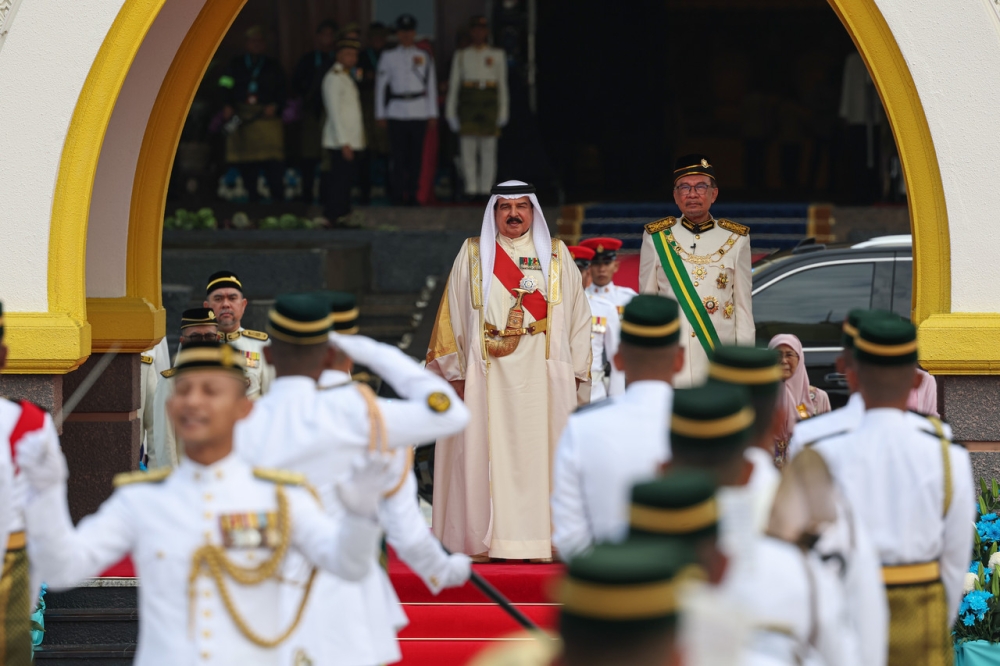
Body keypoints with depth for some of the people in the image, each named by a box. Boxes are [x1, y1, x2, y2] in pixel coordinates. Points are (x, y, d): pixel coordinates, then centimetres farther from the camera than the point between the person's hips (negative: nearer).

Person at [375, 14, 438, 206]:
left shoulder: (424, 57, 10)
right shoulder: (388, 57, 7)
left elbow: (431, 85, 11)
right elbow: (381, 85, 8)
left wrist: (433, 113, 8)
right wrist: (380, 114, 4)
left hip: (419, 111, 1)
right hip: (397, 110, -1)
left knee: (416, 155, 2)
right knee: (397, 155, -5)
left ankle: (412, 194, 9)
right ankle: (397, 195, -1)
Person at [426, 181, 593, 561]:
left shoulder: (556, 256, 12)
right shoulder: (473, 255, 10)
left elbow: (577, 315, 10)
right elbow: (453, 314, 6)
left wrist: (575, 370, 2)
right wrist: (456, 372, -2)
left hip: (542, 373, 1)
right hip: (487, 372, -1)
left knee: (540, 454, -3)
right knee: (486, 455, -4)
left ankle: (543, 539, -1)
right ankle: (485, 541, -2)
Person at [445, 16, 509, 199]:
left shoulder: (497, 55, 9)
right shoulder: (461, 56, 10)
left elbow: (503, 84, 8)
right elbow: (453, 83, 8)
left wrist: (504, 110, 2)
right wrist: (450, 111, 3)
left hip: (489, 102, 0)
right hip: (468, 101, 0)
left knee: (488, 150, -2)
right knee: (467, 148, -5)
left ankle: (486, 189, 1)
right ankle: (471, 189, -2)